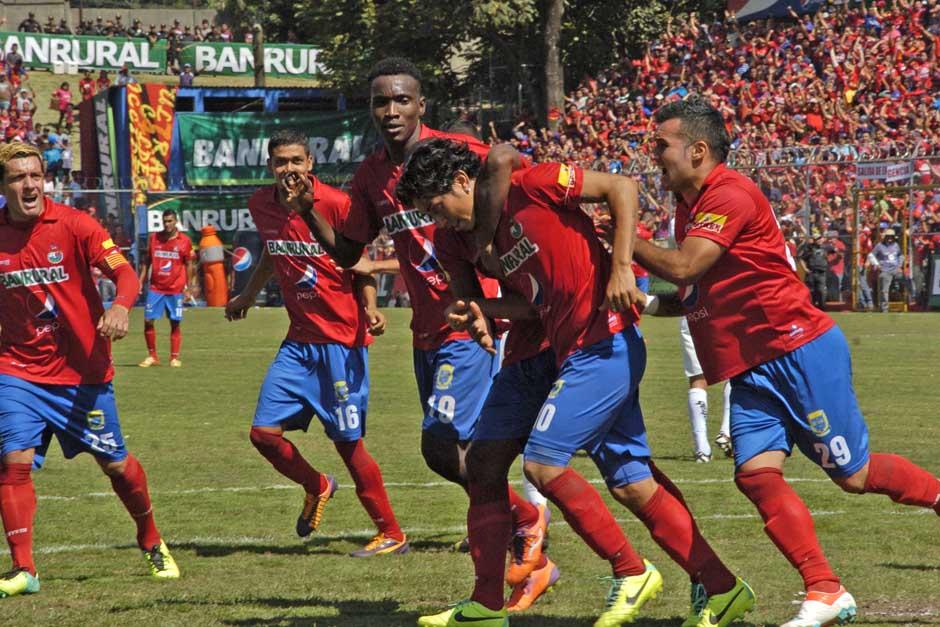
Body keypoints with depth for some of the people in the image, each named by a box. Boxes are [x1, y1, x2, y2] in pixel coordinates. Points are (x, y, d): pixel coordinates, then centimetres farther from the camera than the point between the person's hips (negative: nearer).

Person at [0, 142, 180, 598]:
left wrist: (121, 306, -35)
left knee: (116, 463, 8)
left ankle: (152, 543, 33)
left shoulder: (72, 225, -10)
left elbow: (125, 273, -16)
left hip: (83, 372, -1)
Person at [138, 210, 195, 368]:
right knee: (148, 321, -3)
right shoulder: (154, 238, 5)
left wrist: (189, 287, -1)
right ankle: (152, 356, 9)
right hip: (155, 288, 2)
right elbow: (146, 261, 11)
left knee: (175, 324, 1)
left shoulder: (184, 240, -1)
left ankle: (174, 358, 8)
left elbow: (189, 265, 3)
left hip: (176, 289, -2)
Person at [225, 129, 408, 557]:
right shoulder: (261, 206, 3)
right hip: (299, 341, 6)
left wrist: (370, 307, -22)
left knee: (347, 441, -4)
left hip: (342, 339, -6)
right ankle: (317, 488, 29)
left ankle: (392, 535, 9)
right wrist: (248, 294, 31)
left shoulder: (337, 205, -14)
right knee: (264, 432, -1)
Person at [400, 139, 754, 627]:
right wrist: (486, 309, -1)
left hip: (605, 346, -9)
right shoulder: (493, 237, 17)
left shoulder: (532, 186, -8)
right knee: (631, 483, 7)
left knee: (543, 463, -11)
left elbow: (622, 187, -10)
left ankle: (631, 573, 0)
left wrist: (621, 265, -17)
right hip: (576, 354, 9)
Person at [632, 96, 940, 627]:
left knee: (854, 474, 0)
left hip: (799, 349, -9)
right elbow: (691, 278, 23)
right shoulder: (690, 205, 14)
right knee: (756, 473, -10)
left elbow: (682, 267, -25)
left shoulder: (730, 194, -16)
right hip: (751, 371, 9)